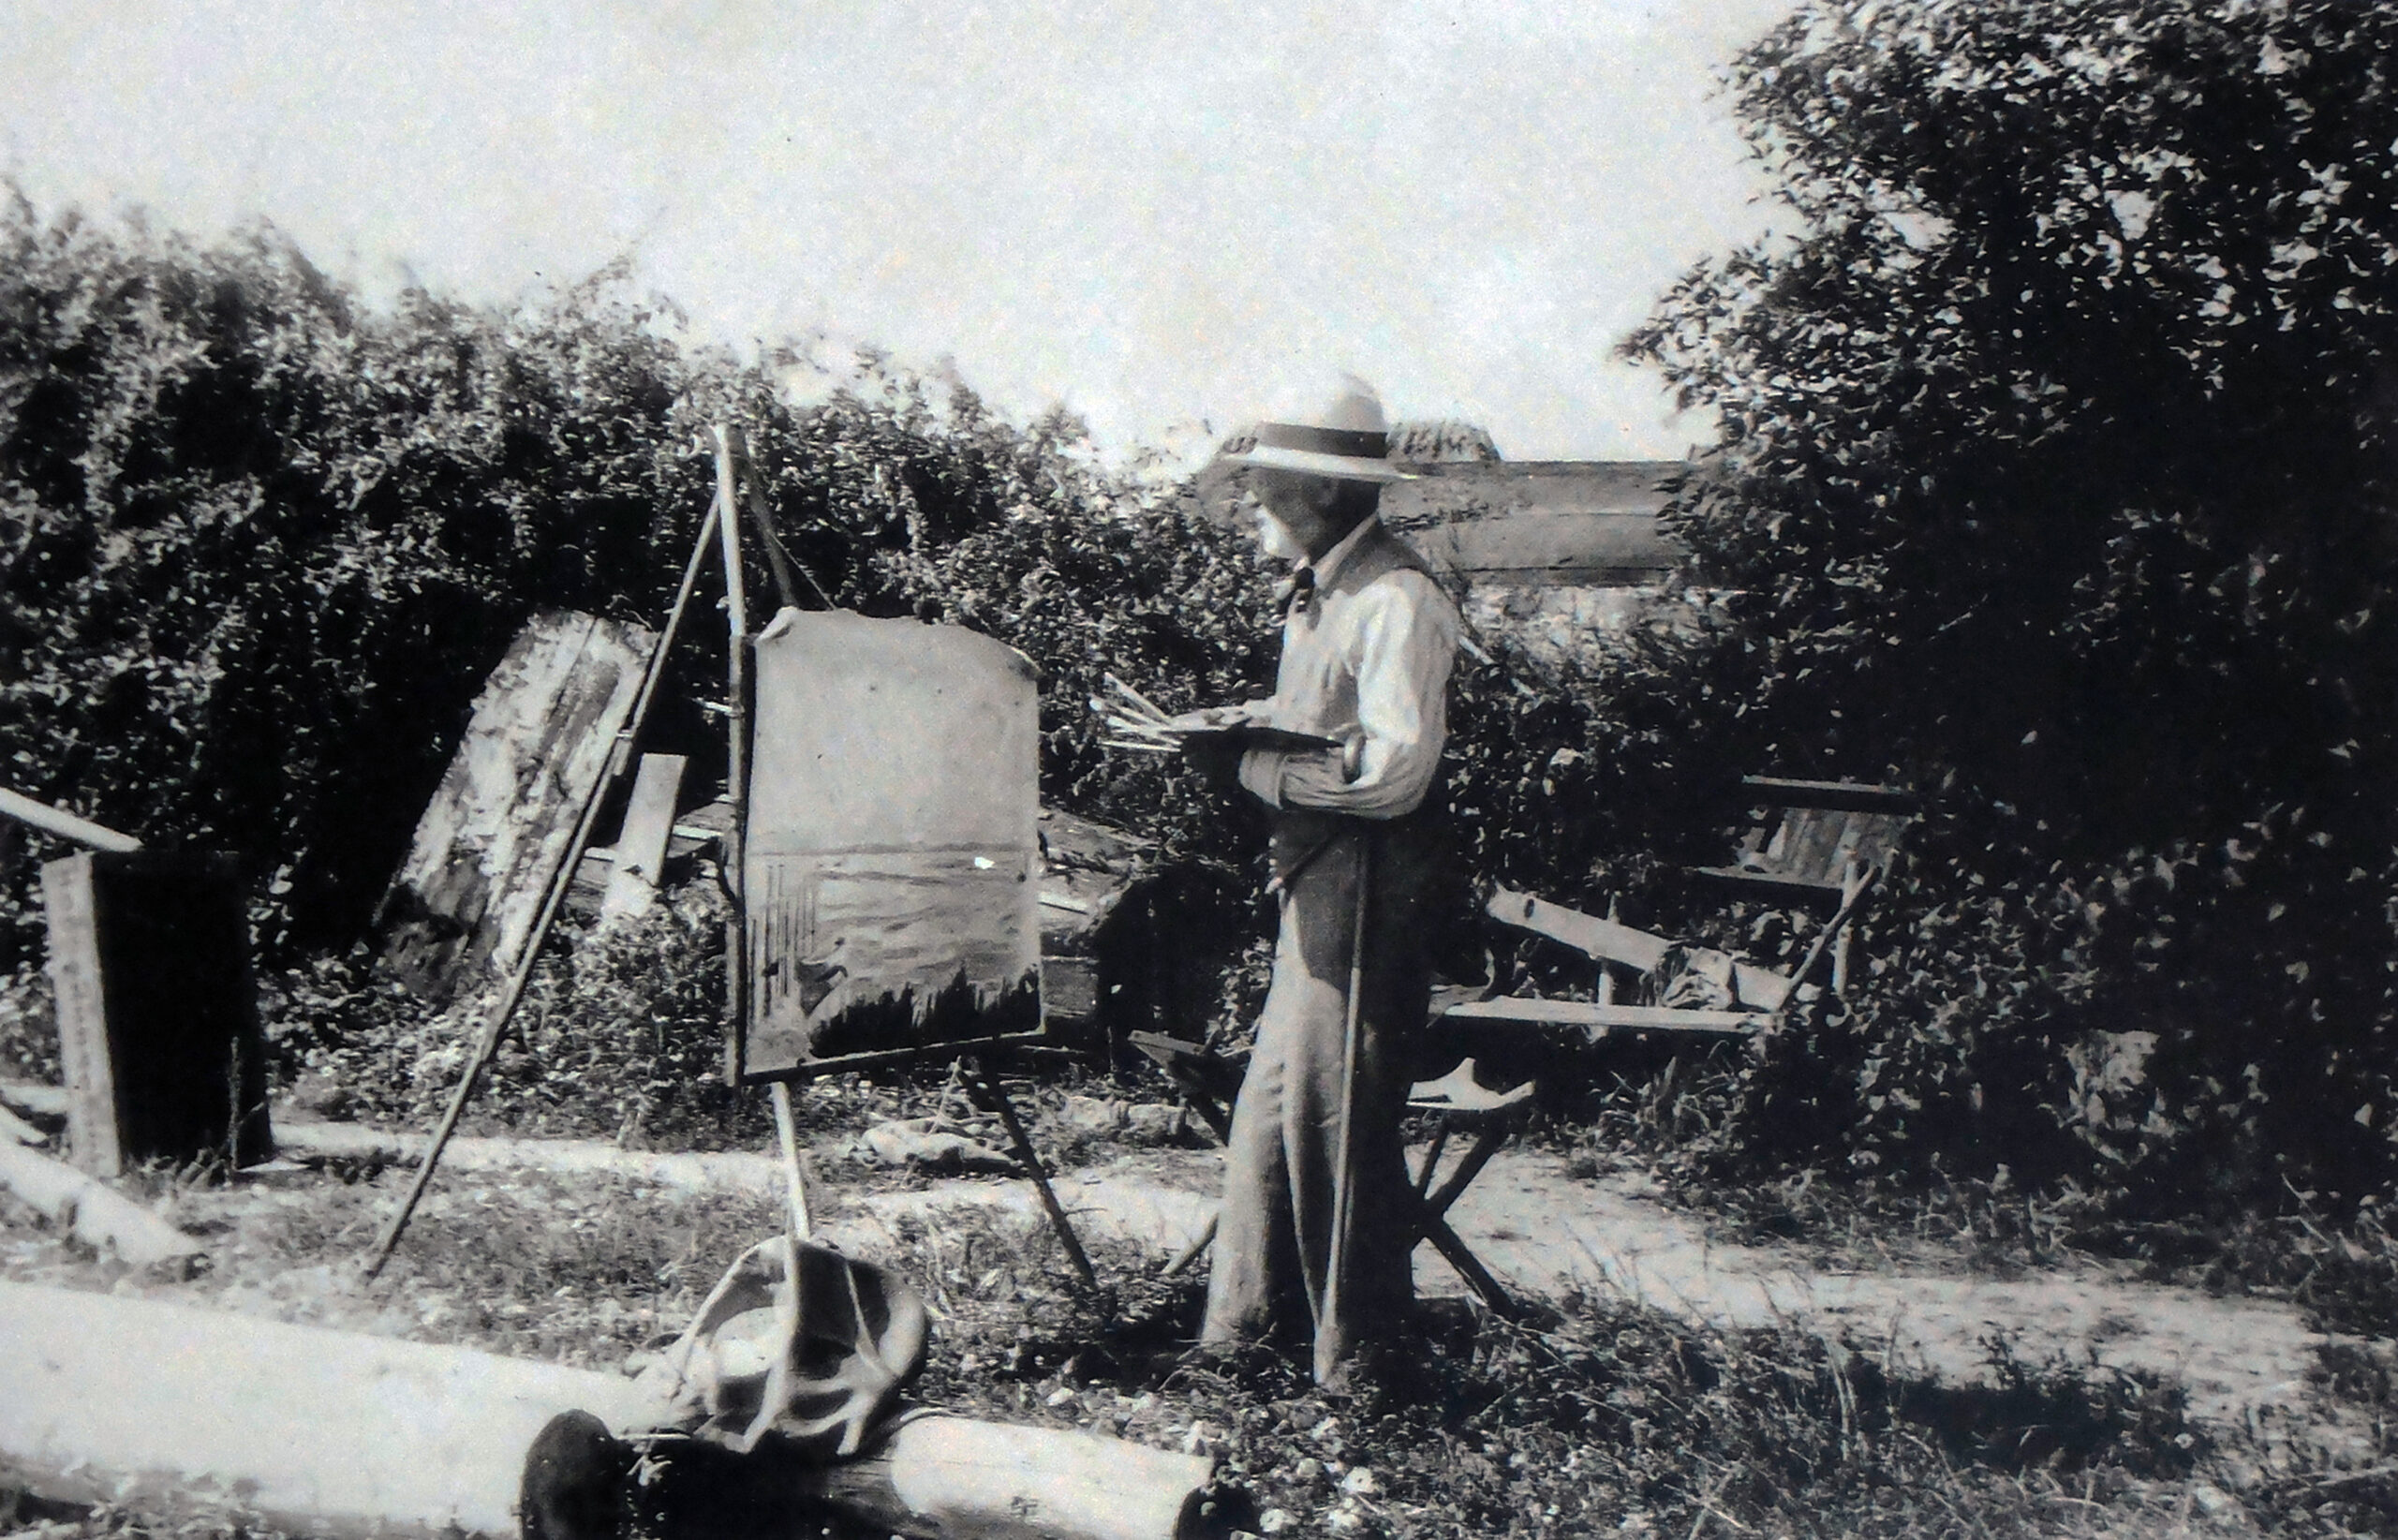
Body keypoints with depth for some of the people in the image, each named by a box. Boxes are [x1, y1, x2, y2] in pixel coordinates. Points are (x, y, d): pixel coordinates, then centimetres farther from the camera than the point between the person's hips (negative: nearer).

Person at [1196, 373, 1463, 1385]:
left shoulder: (1395, 602, -15)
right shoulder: (1317, 593, 15)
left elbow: (1390, 774, -22)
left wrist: (1254, 763, -16)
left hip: (1368, 890, -9)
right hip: (1311, 882, 9)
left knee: (1335, 1105, -2)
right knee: (1274, 1098, 14)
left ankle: (1363, 1345, 14)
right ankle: (1253, 1314, 27)